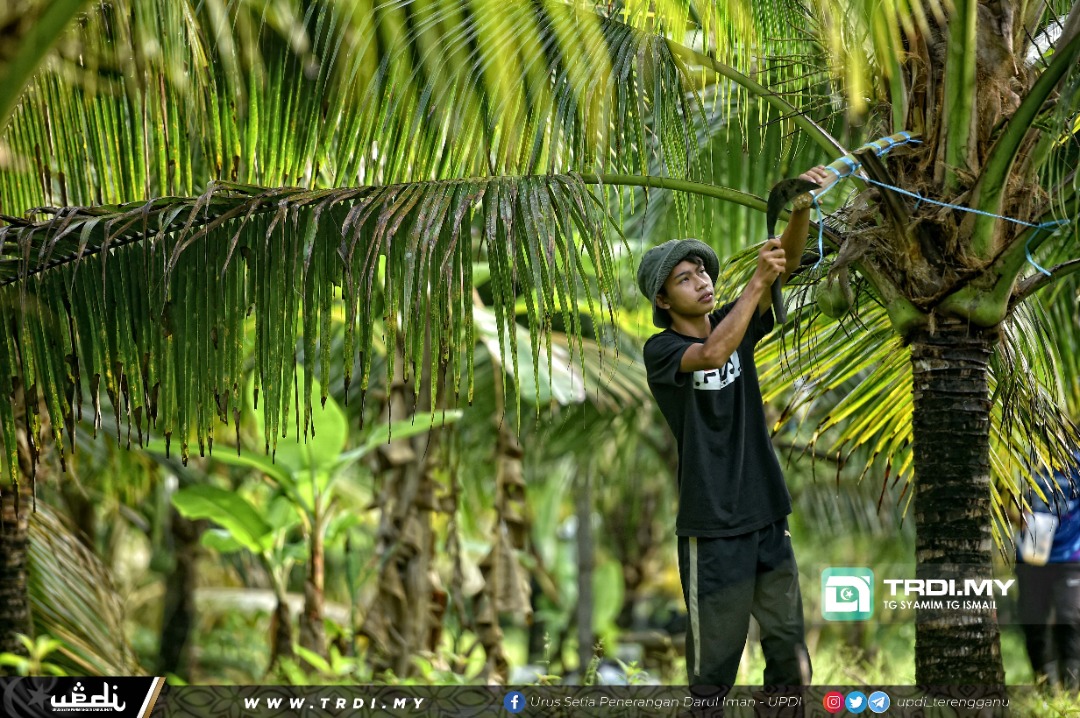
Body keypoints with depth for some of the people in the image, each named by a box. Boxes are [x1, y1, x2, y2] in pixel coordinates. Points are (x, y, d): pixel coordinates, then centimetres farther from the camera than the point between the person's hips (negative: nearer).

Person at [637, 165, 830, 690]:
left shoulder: (735, 323, 9)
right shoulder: (661, 350, -6)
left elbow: (787, 266, -5)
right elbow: (712, 355, -27)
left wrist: (802, 208, -22)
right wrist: (757, 280, -30)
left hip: (769, 514, 5)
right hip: (712, 527, -5)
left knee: (790, 654, 6)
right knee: (715, 664, 0)